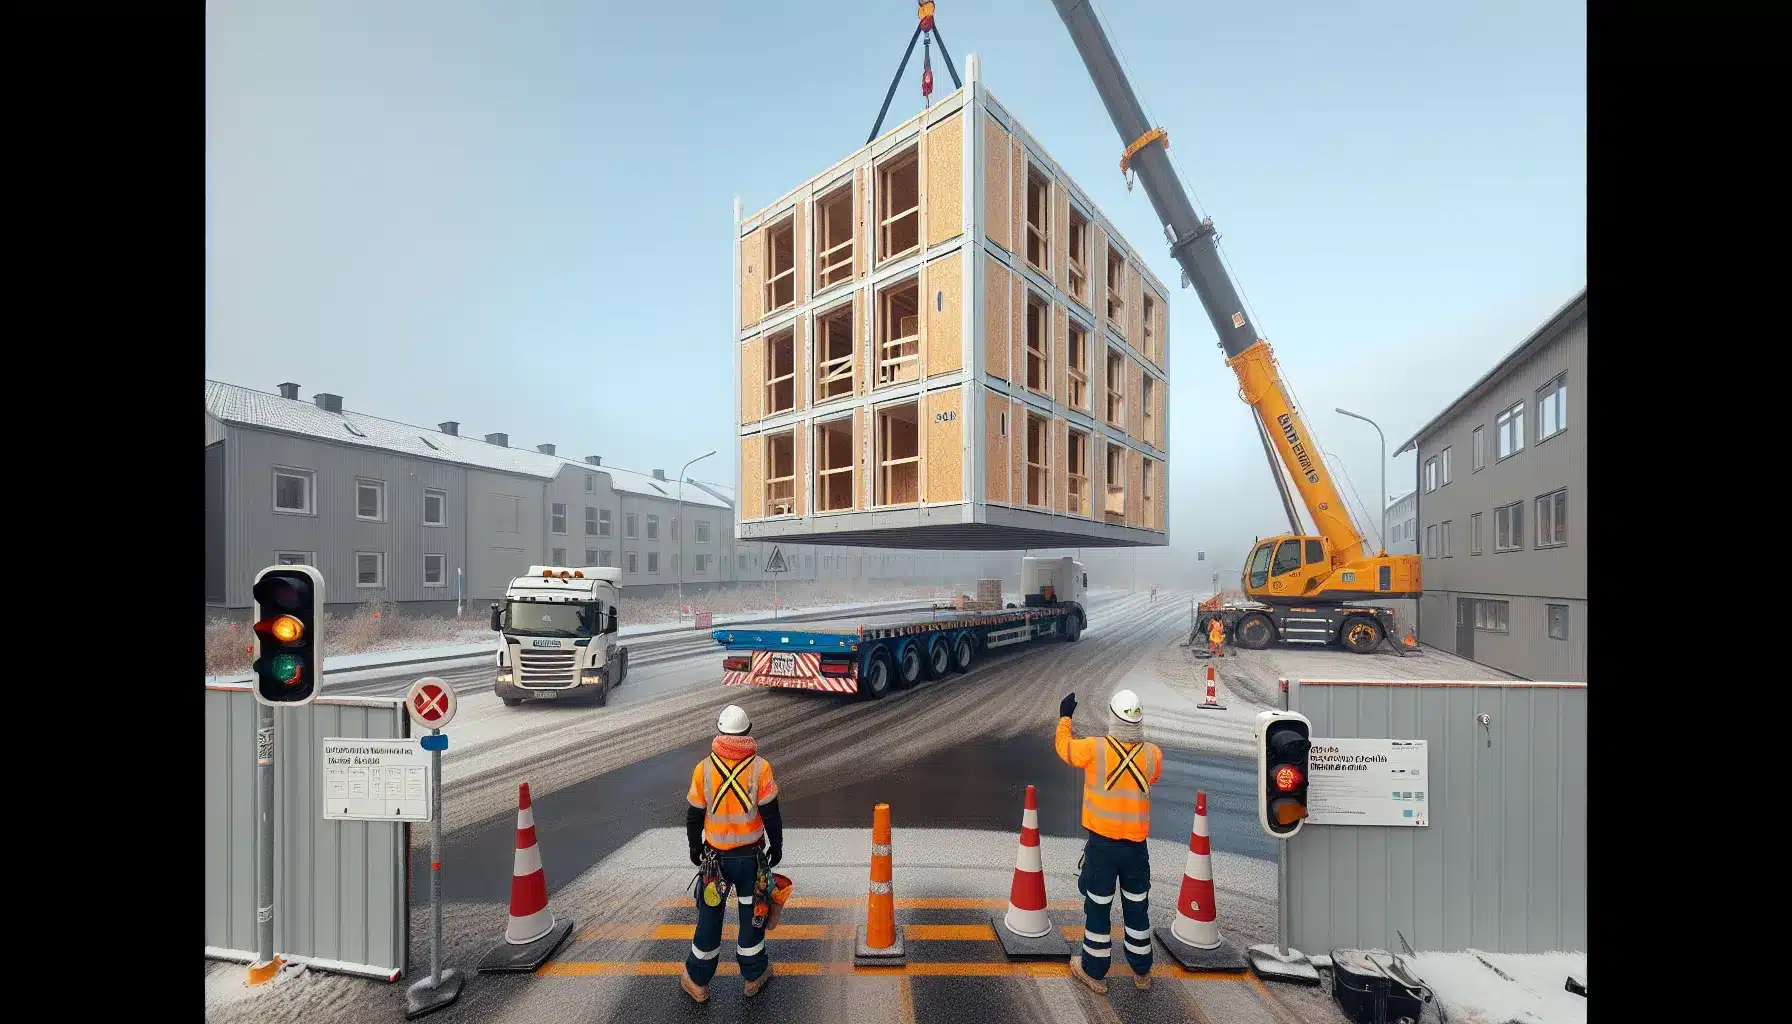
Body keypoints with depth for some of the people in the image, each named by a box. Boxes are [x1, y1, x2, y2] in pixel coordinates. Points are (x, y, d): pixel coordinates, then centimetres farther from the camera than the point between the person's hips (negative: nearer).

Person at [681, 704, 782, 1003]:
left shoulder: (703, 769, -12)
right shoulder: (760, 767, -16)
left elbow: (694, 816, -2)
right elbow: (771, 815, -10)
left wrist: (695, 848, 14)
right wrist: (776, 846, 5)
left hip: (714, 856, 1)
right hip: (752, 856, -1)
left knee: (710, 915, 16)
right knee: (752, 912, 16)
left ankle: (697, 981, 31)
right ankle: (754, 975, 31)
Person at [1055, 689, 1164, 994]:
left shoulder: (1095, 749, -17)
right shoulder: (1153, 754, -8)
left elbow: (1064, 746, 2)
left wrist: (1065, 716, 18)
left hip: (1102, 845, -3)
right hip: (1136, 846, 3)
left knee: (1098, 909, 11)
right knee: (1137, 909, 19)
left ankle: (1094, 972, 25)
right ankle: (1142, 972, 34)